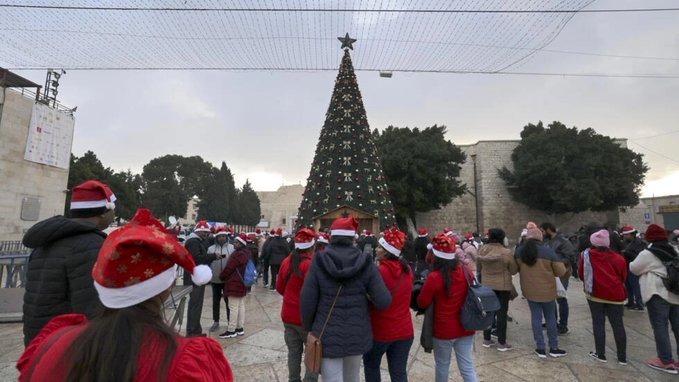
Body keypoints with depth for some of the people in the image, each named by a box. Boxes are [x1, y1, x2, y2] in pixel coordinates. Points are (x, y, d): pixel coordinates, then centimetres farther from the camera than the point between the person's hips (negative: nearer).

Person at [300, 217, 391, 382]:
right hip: (357, 333, 2)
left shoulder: (319, 262, -10)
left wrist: (309, 328, 7)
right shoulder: (365, 262, -8)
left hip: (327, 335, -2)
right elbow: (384, 301, -12)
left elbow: (307, 301, -9)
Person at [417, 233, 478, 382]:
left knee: (442, 365, 17)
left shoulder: (435, 277, -22)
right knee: (467, 367, 12)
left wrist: (429, 289, 6)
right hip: (465, 327, 4)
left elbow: (422, 303, -10)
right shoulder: (465, 271, -7)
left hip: (443, 329, -4)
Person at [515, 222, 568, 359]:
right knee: (550, 318, 13)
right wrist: (548, 271, 8)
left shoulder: (519, 251, -6)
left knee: (536, 317, 11)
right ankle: (554, 348, 25)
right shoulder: (547, 250, -15)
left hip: (529, 290, 2)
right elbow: (561, 271, -9)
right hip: (547, 290, -2)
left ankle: (540, 348, 17)